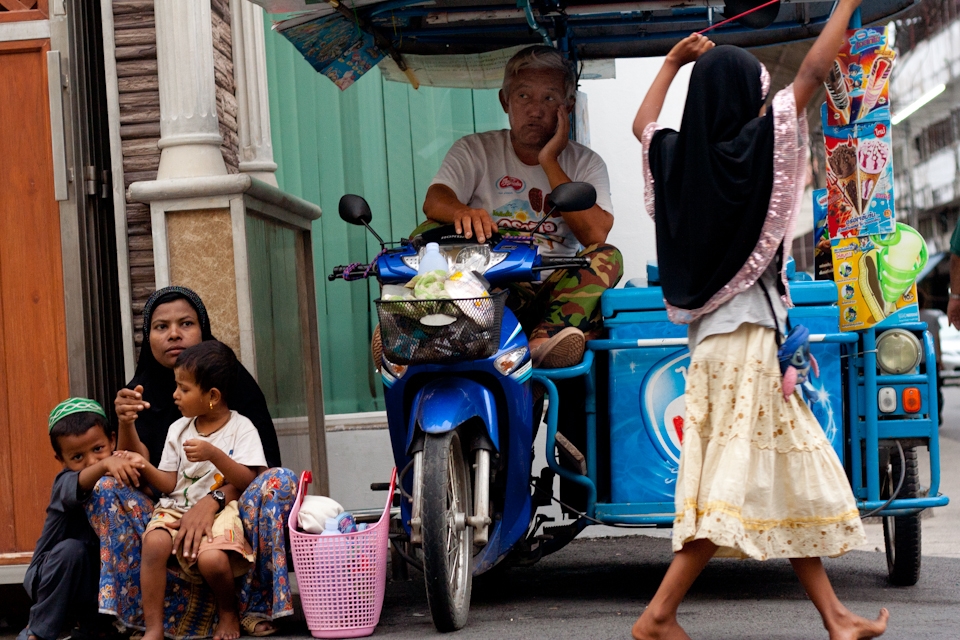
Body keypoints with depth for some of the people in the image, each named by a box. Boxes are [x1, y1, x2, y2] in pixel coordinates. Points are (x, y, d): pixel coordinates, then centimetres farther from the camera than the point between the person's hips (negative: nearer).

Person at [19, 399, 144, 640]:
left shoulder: (121, 477, -1)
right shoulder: (65, 481, -16)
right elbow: (74, 488, -39)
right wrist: (106, 464, -58)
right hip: (52, 579, -3)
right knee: (71, 549, -33)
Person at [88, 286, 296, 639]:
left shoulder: (233, 379, -4)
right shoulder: (141, 393, 2)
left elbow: (261, 464, -13)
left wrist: (211, 502, -30)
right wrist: (125, 427, -28)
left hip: (232, 506, -2)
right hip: (174, 514, 2)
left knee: (280, 481, -29)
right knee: (105, 489, -19)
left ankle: (255, 607, -23)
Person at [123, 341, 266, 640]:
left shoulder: (241, 428, -1)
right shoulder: (178, 429, 12)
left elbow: (247, 481, -11)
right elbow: (170, 484, 10)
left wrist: (214, 454, -22)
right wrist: (145, 467, -7)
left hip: (221, 511, -4)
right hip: (178, 509, 4)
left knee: (211, 558, -34)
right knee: (154, 541, -29)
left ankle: (228, 614, 0)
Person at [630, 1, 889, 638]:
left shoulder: (676, 156, 5)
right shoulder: (758, 145, -10)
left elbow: (642, 124, 28)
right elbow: (814, 71, -4)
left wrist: (674, 61, 38)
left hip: (710, 333, 8)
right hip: (750, 330, -8)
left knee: (787, 480, 11)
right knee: (738, 484, -6)